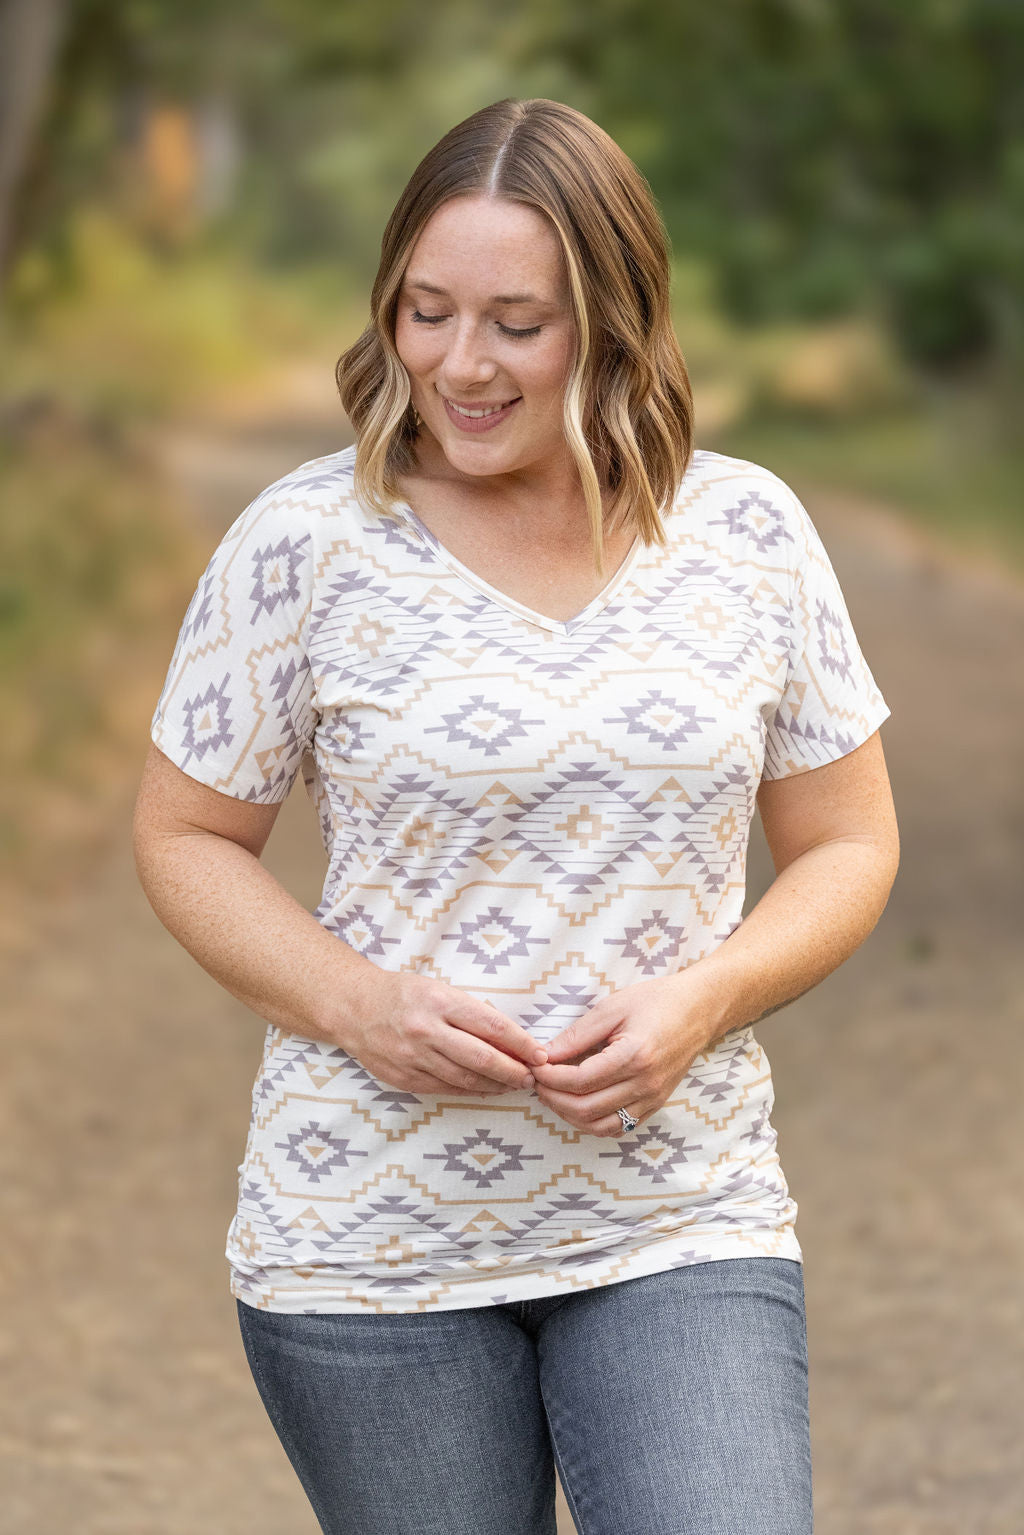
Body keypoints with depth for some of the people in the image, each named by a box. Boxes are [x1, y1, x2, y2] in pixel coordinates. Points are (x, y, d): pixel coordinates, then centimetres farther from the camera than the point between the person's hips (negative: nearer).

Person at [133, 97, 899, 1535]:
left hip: (682, 1220, 1)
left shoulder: (748, 532, 1)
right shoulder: (306, 543, -5)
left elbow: (850, 843, 8)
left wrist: (704, 998, -11)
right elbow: (185, 835, 3)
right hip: (369, 1239, -1)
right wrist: (357, 1004, -14)